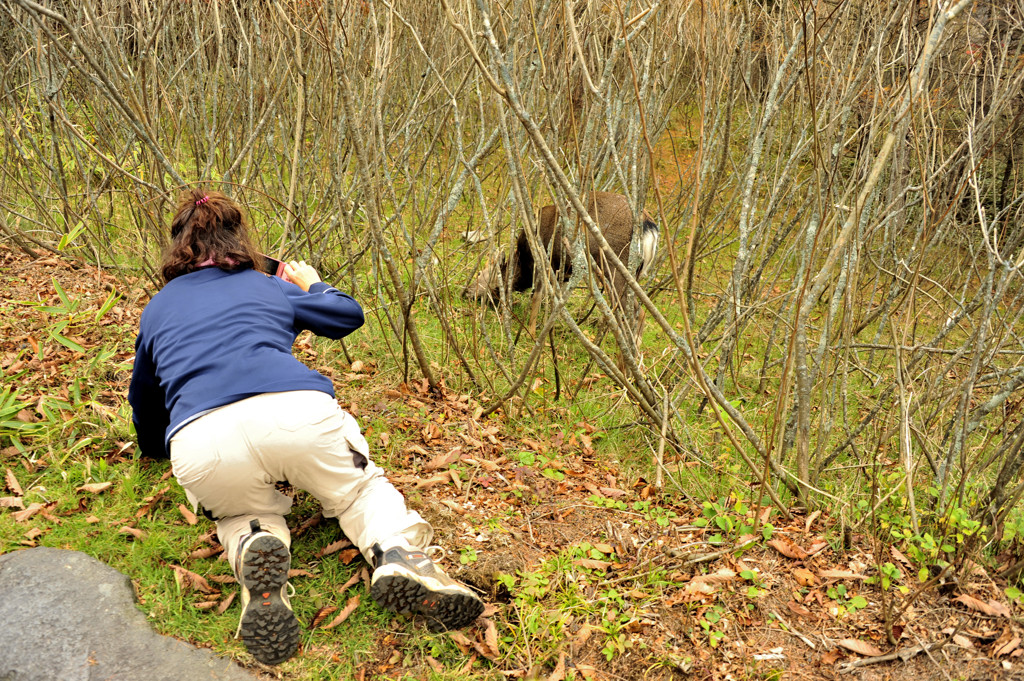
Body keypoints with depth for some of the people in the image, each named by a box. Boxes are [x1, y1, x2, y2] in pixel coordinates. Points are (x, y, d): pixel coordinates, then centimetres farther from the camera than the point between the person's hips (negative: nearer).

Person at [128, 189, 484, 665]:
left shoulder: (157, 309, 31)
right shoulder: (269, 287, 29)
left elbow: (144, 401, 44)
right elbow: (349, 315, 44)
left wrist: (156, 448, 64)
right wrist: (314, 285, 64)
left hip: (202, 449, 0)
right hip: (300, 413, 0)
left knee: (244, 512, 30)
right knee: (359, 489, 26)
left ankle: (254, 553, -7)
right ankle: (398, 551, -7)